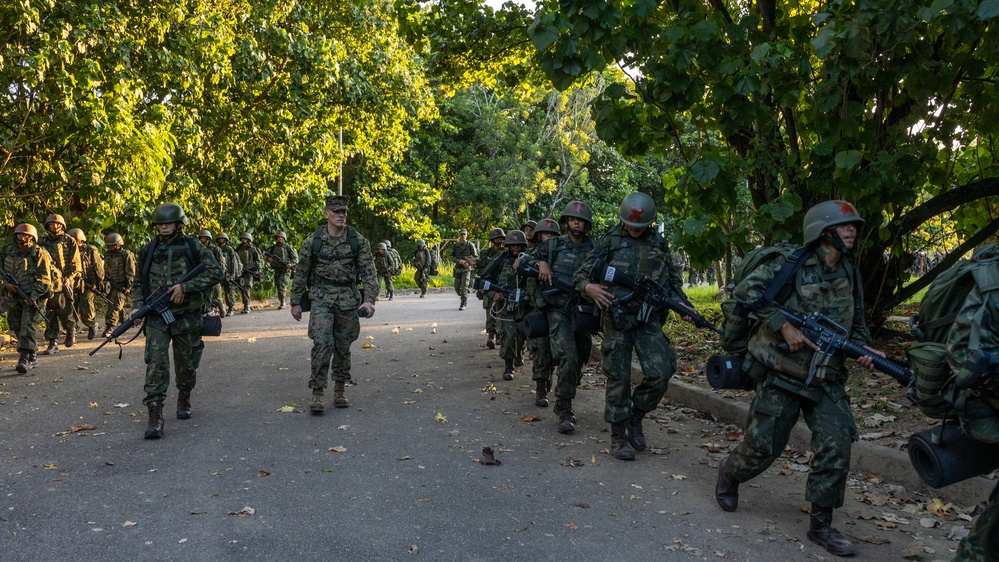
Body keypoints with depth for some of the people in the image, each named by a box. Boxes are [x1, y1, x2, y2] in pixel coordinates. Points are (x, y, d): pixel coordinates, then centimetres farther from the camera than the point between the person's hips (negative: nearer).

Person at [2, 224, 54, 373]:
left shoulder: (39, 253, -5)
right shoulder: (8, 252, 11)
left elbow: (44, 278, -10)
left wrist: (34, 296, -20)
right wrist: (5, 283, -5)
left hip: (34, 297, -6)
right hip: (13, 297, 6)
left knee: (28, 327, -17)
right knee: (17, 327, 11)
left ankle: (25, 359, -24)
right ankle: (33, 357, 23)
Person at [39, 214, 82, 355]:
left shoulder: (69, 241, 4)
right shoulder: (42, 242, 12)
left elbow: (76, 263, 0)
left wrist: (69, 278, -12)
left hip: (64, 283, -3)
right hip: (47, 283, 3)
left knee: (65, 312, -6)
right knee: (49, 314, 0)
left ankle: (71, 331, 25)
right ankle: (53, 344, 3)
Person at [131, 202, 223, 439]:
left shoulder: (193, 248, -1)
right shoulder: (148, 251, 7)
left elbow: (215, 272, -10)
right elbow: (138, 283, 16)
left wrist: (185, 287, -17)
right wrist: (137, 307, 0)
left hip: (187, 317, 0)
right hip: (156, 317, 1)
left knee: (186, 365, 12)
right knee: (156, 363, -13)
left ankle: (184, 399, 37)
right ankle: (155, 416, -14)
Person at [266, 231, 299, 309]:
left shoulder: (287, 247, 0)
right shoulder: (273, 248, 14)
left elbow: (295, 258, 0)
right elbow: (268, 257, 23)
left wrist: (291, 264, -17)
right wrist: (269, 259, -1)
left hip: (286, 269, -6)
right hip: (277, 270, 6)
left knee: (282, 284, -19)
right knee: (278, 286, 6)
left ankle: (282, 302, -16)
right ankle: (281, 302, 16)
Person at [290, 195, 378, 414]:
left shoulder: (358, 241, -3)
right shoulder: (312, 241, -4)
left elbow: (368, 272, -5)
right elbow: (300, 273, 5)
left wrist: (369, 299, -17)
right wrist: (295, 302, 7)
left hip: (348, 297, 2)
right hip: (321, 297, -1)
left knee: (343, 346, 8)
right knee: (322, 343, -14)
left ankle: (340, 389, 23)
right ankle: (317, 393, -8)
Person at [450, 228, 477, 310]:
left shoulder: (470, 245, -3)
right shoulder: (455, 246, 6)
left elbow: (476, 257, 0)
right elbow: (452, 257, 2)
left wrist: (469, 263, -17)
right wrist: (460, 261, -16)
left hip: (467, 269, -4)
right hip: (458, 269, 4)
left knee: (464, 286, -15)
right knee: (457, 287, 7)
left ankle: (463, 304, -6)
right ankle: (465, 299, 32)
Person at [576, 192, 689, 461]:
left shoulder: (659, 244, 10)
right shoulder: (610, 241, 1)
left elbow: (673, 279, 19)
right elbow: (581, 273, 2)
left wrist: (683, 304, 2)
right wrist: (588, 287, -21)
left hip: (650, 319, 3)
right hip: (617, 317, -3)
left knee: (660, 372, -8)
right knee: (618, 378, 0)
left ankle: (635, 416, 16)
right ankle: (618, 436, 12)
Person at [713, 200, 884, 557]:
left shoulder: (851, 275, 9)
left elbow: (857, 326, 16)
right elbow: (745, 291, -15)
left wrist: (864, 350, -6)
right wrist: (783, 325, -21)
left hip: (827, 379, 5)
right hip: (782, 373, -5)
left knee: (836, 446, -6)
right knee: (764, 446, 1)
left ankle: (821, 524, 8)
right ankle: (729, 474, 34)